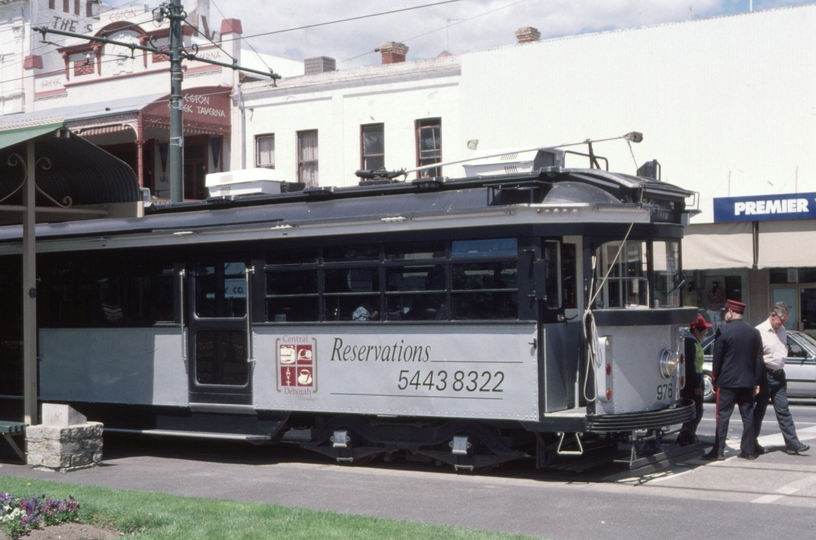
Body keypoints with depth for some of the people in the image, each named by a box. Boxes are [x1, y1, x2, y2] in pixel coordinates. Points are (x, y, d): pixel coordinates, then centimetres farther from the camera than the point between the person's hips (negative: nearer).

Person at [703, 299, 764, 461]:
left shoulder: (723, 331, -10)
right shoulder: (754, 332, 6)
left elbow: (717, 358, -8)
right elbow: (759, 360, 8)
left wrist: (715, 378, 3)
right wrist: (756, 382, 12)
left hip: (727, 381, -4)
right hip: (748, 382, 5)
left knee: (723, 416, -2)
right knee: (748, 416, 9)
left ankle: (718, 451, -3)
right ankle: (748, 450, 11)